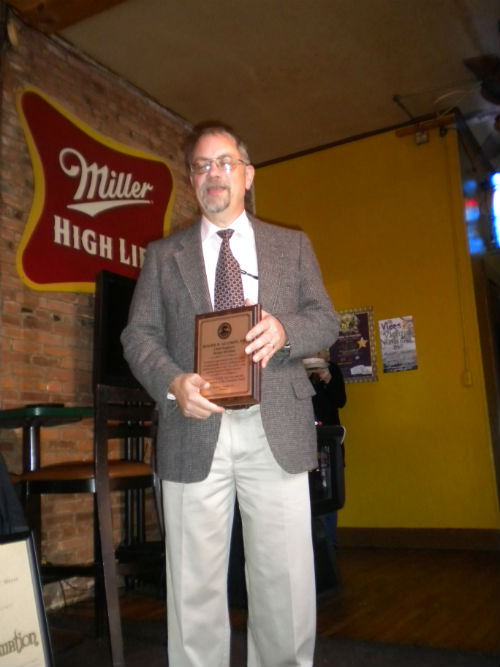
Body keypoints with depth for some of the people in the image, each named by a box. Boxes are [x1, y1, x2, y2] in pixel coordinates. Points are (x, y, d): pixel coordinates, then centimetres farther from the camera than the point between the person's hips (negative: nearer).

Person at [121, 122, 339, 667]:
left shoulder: (293, 245, 15)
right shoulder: (162, 255, 14)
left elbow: (326, 320, 10)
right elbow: (138, 334, 8)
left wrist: (284, 330, -13)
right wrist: (172, 382, -12)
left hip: (275, 432, 1)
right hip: (195, 432, 0)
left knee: (286, 581, 5)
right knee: (195, 585, 5)